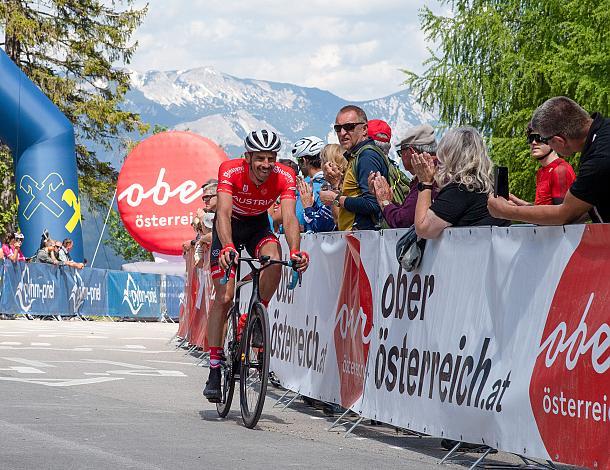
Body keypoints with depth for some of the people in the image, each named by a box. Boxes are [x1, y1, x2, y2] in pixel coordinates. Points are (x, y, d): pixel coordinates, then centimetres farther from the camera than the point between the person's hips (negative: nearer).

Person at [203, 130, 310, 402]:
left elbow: (289, 217, -36)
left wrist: (295, 251, -54)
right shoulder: (230, 171, -31)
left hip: (258, 224, 2)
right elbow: (224, 213, -42)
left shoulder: (285, 177, -26)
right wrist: (227, 247, -60)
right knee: (224, 297, -11)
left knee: (274, 259, -33)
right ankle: (214, 369, -6)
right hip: (229, 227, -2)